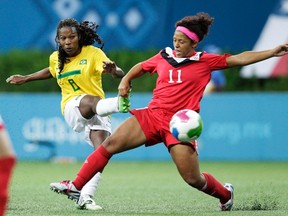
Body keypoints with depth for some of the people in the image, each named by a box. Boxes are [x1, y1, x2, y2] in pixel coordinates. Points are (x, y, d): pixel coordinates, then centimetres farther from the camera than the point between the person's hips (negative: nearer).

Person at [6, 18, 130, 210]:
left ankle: (85, 196, -25)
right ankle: (118, 104, -72)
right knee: (89, 100, -38)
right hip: (72, 108, 0)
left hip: (97, 111, 0)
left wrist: (114, 70, -43)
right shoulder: (56, 58, 11)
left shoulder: (93, 53, -4)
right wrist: (25, 79, 41)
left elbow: (119, 73, -18)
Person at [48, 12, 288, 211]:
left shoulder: (205, 61, 2)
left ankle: (225, 193, 25)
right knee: (110, 144, -10)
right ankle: (76, 185, -5)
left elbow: (238, 59, -1)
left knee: (193, 179, -7)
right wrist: (125, 81, 13)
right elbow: (141, 66, 29)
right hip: (153, 114, 3)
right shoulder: (163, 57, 10)